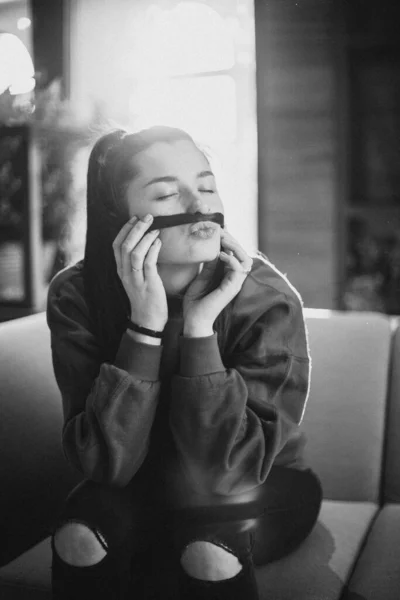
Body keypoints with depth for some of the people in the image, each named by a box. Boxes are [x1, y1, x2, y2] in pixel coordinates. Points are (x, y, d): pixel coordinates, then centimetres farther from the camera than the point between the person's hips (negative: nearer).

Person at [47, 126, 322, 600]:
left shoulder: (267, 299, -23)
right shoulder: (77, 295, -18)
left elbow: (227, 471, -26)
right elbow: (107, 462, -24)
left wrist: (200, 327, -34)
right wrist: (146, 325, -34)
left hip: (256, 497, -1)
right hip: (139, 491, 1)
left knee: (209, 547, -32)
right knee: (80, 534, -28)